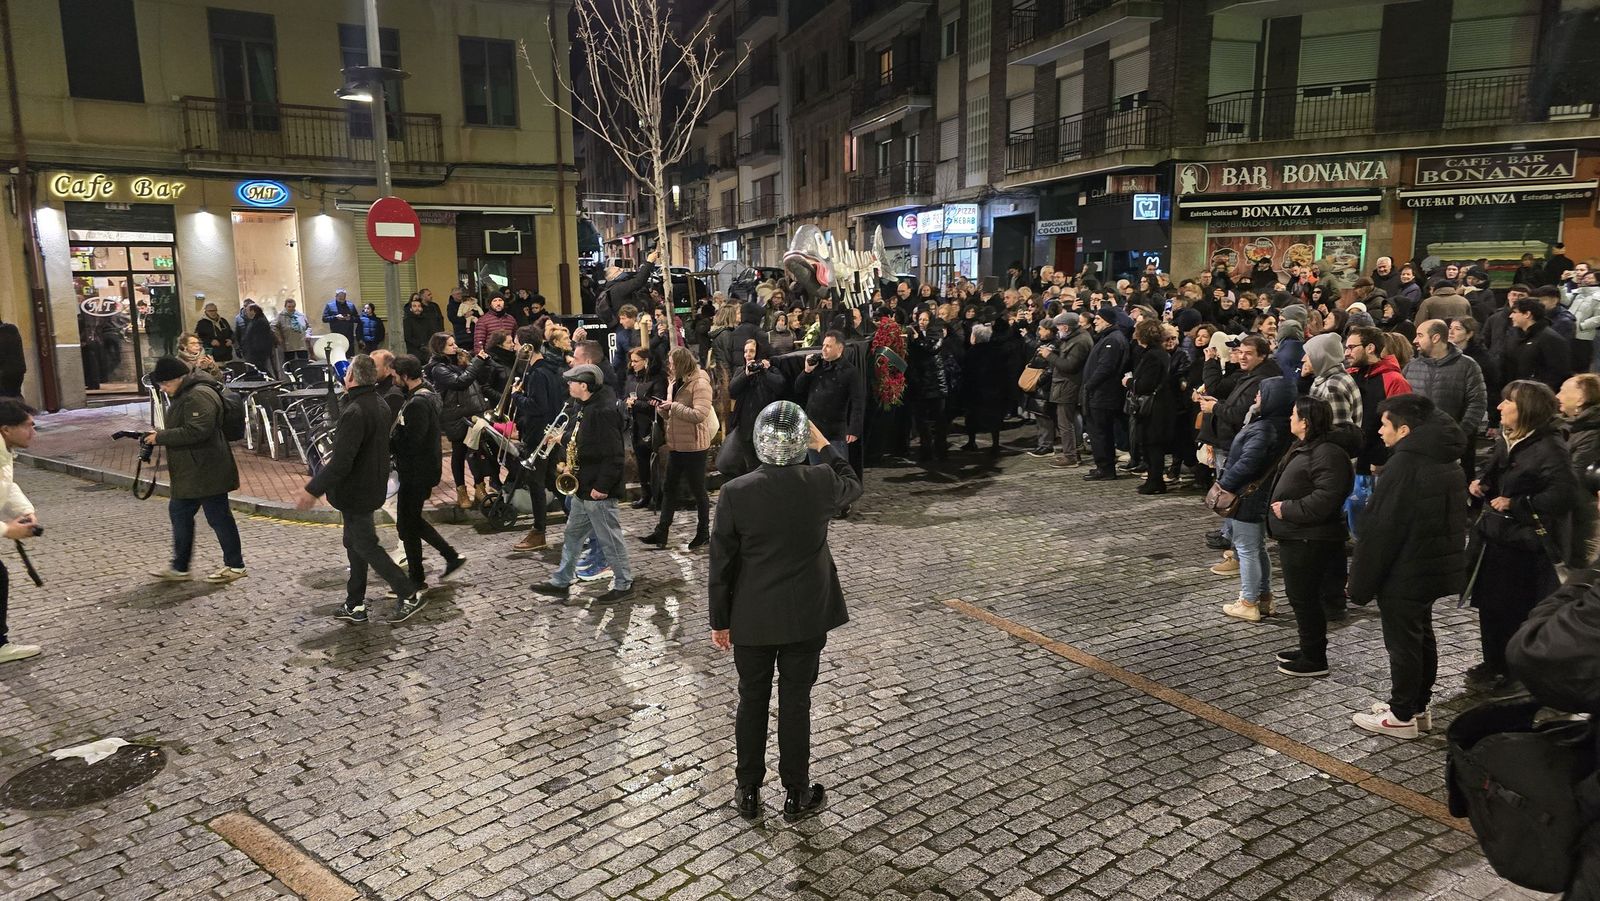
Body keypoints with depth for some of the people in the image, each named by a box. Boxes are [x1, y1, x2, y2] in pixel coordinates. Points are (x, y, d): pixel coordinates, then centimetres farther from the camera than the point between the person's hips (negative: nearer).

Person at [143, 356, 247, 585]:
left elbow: (195, 432, -28)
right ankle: (179, 567, 25)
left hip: (205, 472, -11)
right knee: (179, 513, 16)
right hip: (191, 473, 11)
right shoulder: (186, 395, 15)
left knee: (218, 517, -2)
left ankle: (235, 566, 9)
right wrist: (159, 435, 13)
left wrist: (161, 437, -21)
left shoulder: (199, 396, -20)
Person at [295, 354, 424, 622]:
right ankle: (355, 605, 24)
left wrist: (313, 490, -25)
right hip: (373, 486, 9)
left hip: (356, 491, -9)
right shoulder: (380, 405, 5)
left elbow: (341, 461, -30)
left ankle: (410, 595, 3)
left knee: (366, 545, 2)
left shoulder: (354, 412, -25)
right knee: (355, 543, 17)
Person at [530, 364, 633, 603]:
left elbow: (614, 455, -25)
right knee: (573, 534, 18)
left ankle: (623, 585, 16)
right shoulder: (586, 407, 9)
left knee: (609, 538, 2)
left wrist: (602, 486, -24)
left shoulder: (604, 411, -23)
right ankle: (561, 582, 29)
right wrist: (568, 461, 8)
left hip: (598, 489, -11)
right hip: (583, 485, 11)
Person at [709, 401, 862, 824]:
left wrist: (720, 619, 3)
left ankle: (748, 792, 27)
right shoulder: (821, 483, -14)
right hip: (806, 616, 0)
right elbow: (853, 485, 12)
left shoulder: (736, 491, -14)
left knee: (752, 702, 14)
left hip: (752, 618, 0)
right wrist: (823, 445, 15)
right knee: (796, 702, 11)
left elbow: (721, 563, -8)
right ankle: (797, 795, 24)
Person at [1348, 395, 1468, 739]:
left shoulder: (1404, 465, -24)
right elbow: (1454, 520, 16)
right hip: (1437, 566, 10)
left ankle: (1402, 716, 13)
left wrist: (1361, 582, -14)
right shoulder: (1448, 461, 7)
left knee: (1402, 644, 2)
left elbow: (1381, 530, -22)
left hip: (1403, 574, -10)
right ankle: (1418, 707, 31)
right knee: (1421, 637, 19)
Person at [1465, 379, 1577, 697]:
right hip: (1495, 537, 8)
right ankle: (1493, 663, 31)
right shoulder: (1506, 440, 8)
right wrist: (1480, 483, 4)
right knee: (1489, 604, 15)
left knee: (1518, 611, 2)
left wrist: (1516, 504, -24)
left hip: (1526, 544, -8)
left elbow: (1564, 493, -28)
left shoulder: (1549, 448, -18)